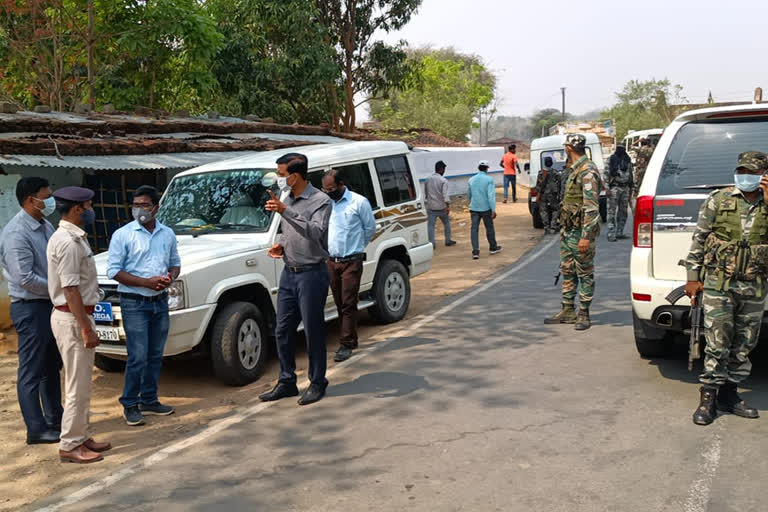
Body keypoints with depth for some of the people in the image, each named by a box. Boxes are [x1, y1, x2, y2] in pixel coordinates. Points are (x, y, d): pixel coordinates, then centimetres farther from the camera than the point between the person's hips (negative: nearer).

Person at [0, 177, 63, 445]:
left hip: (51, 306, 9)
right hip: (31, 308, -9)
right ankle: (36, 430, 8)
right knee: (32, 372, 0)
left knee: (52, 367, 17)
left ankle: (55, 419, 29)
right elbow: (24, 278, -23)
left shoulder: (45, 226, 9)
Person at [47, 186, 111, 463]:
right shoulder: (68, 242, -19)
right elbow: (71, 290, -23)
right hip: (72, 319, -10)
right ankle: (70, 446, 7)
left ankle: (81, 437, 26)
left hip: (75, 316, 10)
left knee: (81, 383, 16)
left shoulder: (73, 237, 12)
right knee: (78, 386, -2)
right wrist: (86, 328, -22)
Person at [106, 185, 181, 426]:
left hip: (160, 302, 5)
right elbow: (114, 270, -8)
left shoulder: (167, 234, 9)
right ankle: (130, 406, 6)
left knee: (155, 356, 12)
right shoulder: (123, 235, -5)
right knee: (138, 357, -7)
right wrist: (147, 282, -18)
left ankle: (149, 401, 24)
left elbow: (175, 263, 18)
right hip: (134, 304, -5)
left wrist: (171, 277, -6)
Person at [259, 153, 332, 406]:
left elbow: (315, 232, -29)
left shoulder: (320, 200, -12)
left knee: (313, 331, 1)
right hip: (289, 273, 8)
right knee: (283, 331, 10)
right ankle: (286, 382, 22)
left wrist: (285, 211, -35)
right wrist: (280, 244, 4)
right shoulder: (288, 200, 12)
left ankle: (317, 383, 15)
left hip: (312, 273, -8)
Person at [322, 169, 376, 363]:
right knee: (340, 303, 10)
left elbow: (370, 228, 4)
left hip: (351, 262, -5)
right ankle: (351, 338, 21)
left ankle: (347, 344, -4)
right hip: (332, 261, 5)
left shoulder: (359, 202, -5)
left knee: (348, 304, -7)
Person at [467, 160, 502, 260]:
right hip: (486, 208, -3)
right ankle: (493, 248, 29)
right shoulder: (489, 179, -9)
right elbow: (491, 195, -18)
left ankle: (475, 252, -6)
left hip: (474, 208, 3)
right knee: (489, 228, 13)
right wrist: (493, 209, -17)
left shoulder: (471, 179, 5)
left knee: (474, 229, 2)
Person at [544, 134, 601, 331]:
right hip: (567, 230, 10)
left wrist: (586, 236, -25)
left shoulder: (587, 171, -17)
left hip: (581, 232, -10)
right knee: (567, 271, 13)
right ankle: (568, 311, 22)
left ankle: (584, 315, 8)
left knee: (585, 274, 1)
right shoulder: (573, 169, 14)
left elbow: (592, 207, -22)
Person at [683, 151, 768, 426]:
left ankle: (728, 393, 24)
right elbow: (699, 239, 3)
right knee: (717, 344, -4)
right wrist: (692, 277, 0)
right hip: (718, 283, -3)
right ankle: (708, 397, 6)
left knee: (743, 346, 10)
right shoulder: (718, 200, 1)